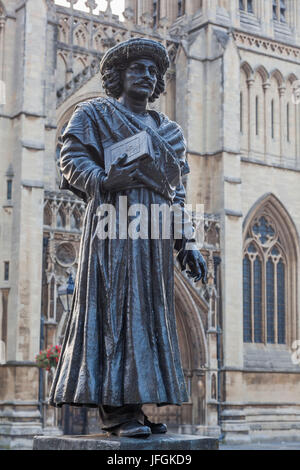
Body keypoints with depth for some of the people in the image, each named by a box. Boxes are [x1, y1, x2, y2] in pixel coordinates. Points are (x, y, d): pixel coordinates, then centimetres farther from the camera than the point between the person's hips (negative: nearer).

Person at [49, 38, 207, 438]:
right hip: (115, 221, -6)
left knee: (150, 311, 1)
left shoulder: (166, 129, 26)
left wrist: (187, 246, 13)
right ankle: (117, 408, -14)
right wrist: (104, 181, -22)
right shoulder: (95, 113, 11)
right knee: (116, 304, -13)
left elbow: (177, 192, 22)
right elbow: (72, 157, -3)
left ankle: (134, 406, 4)